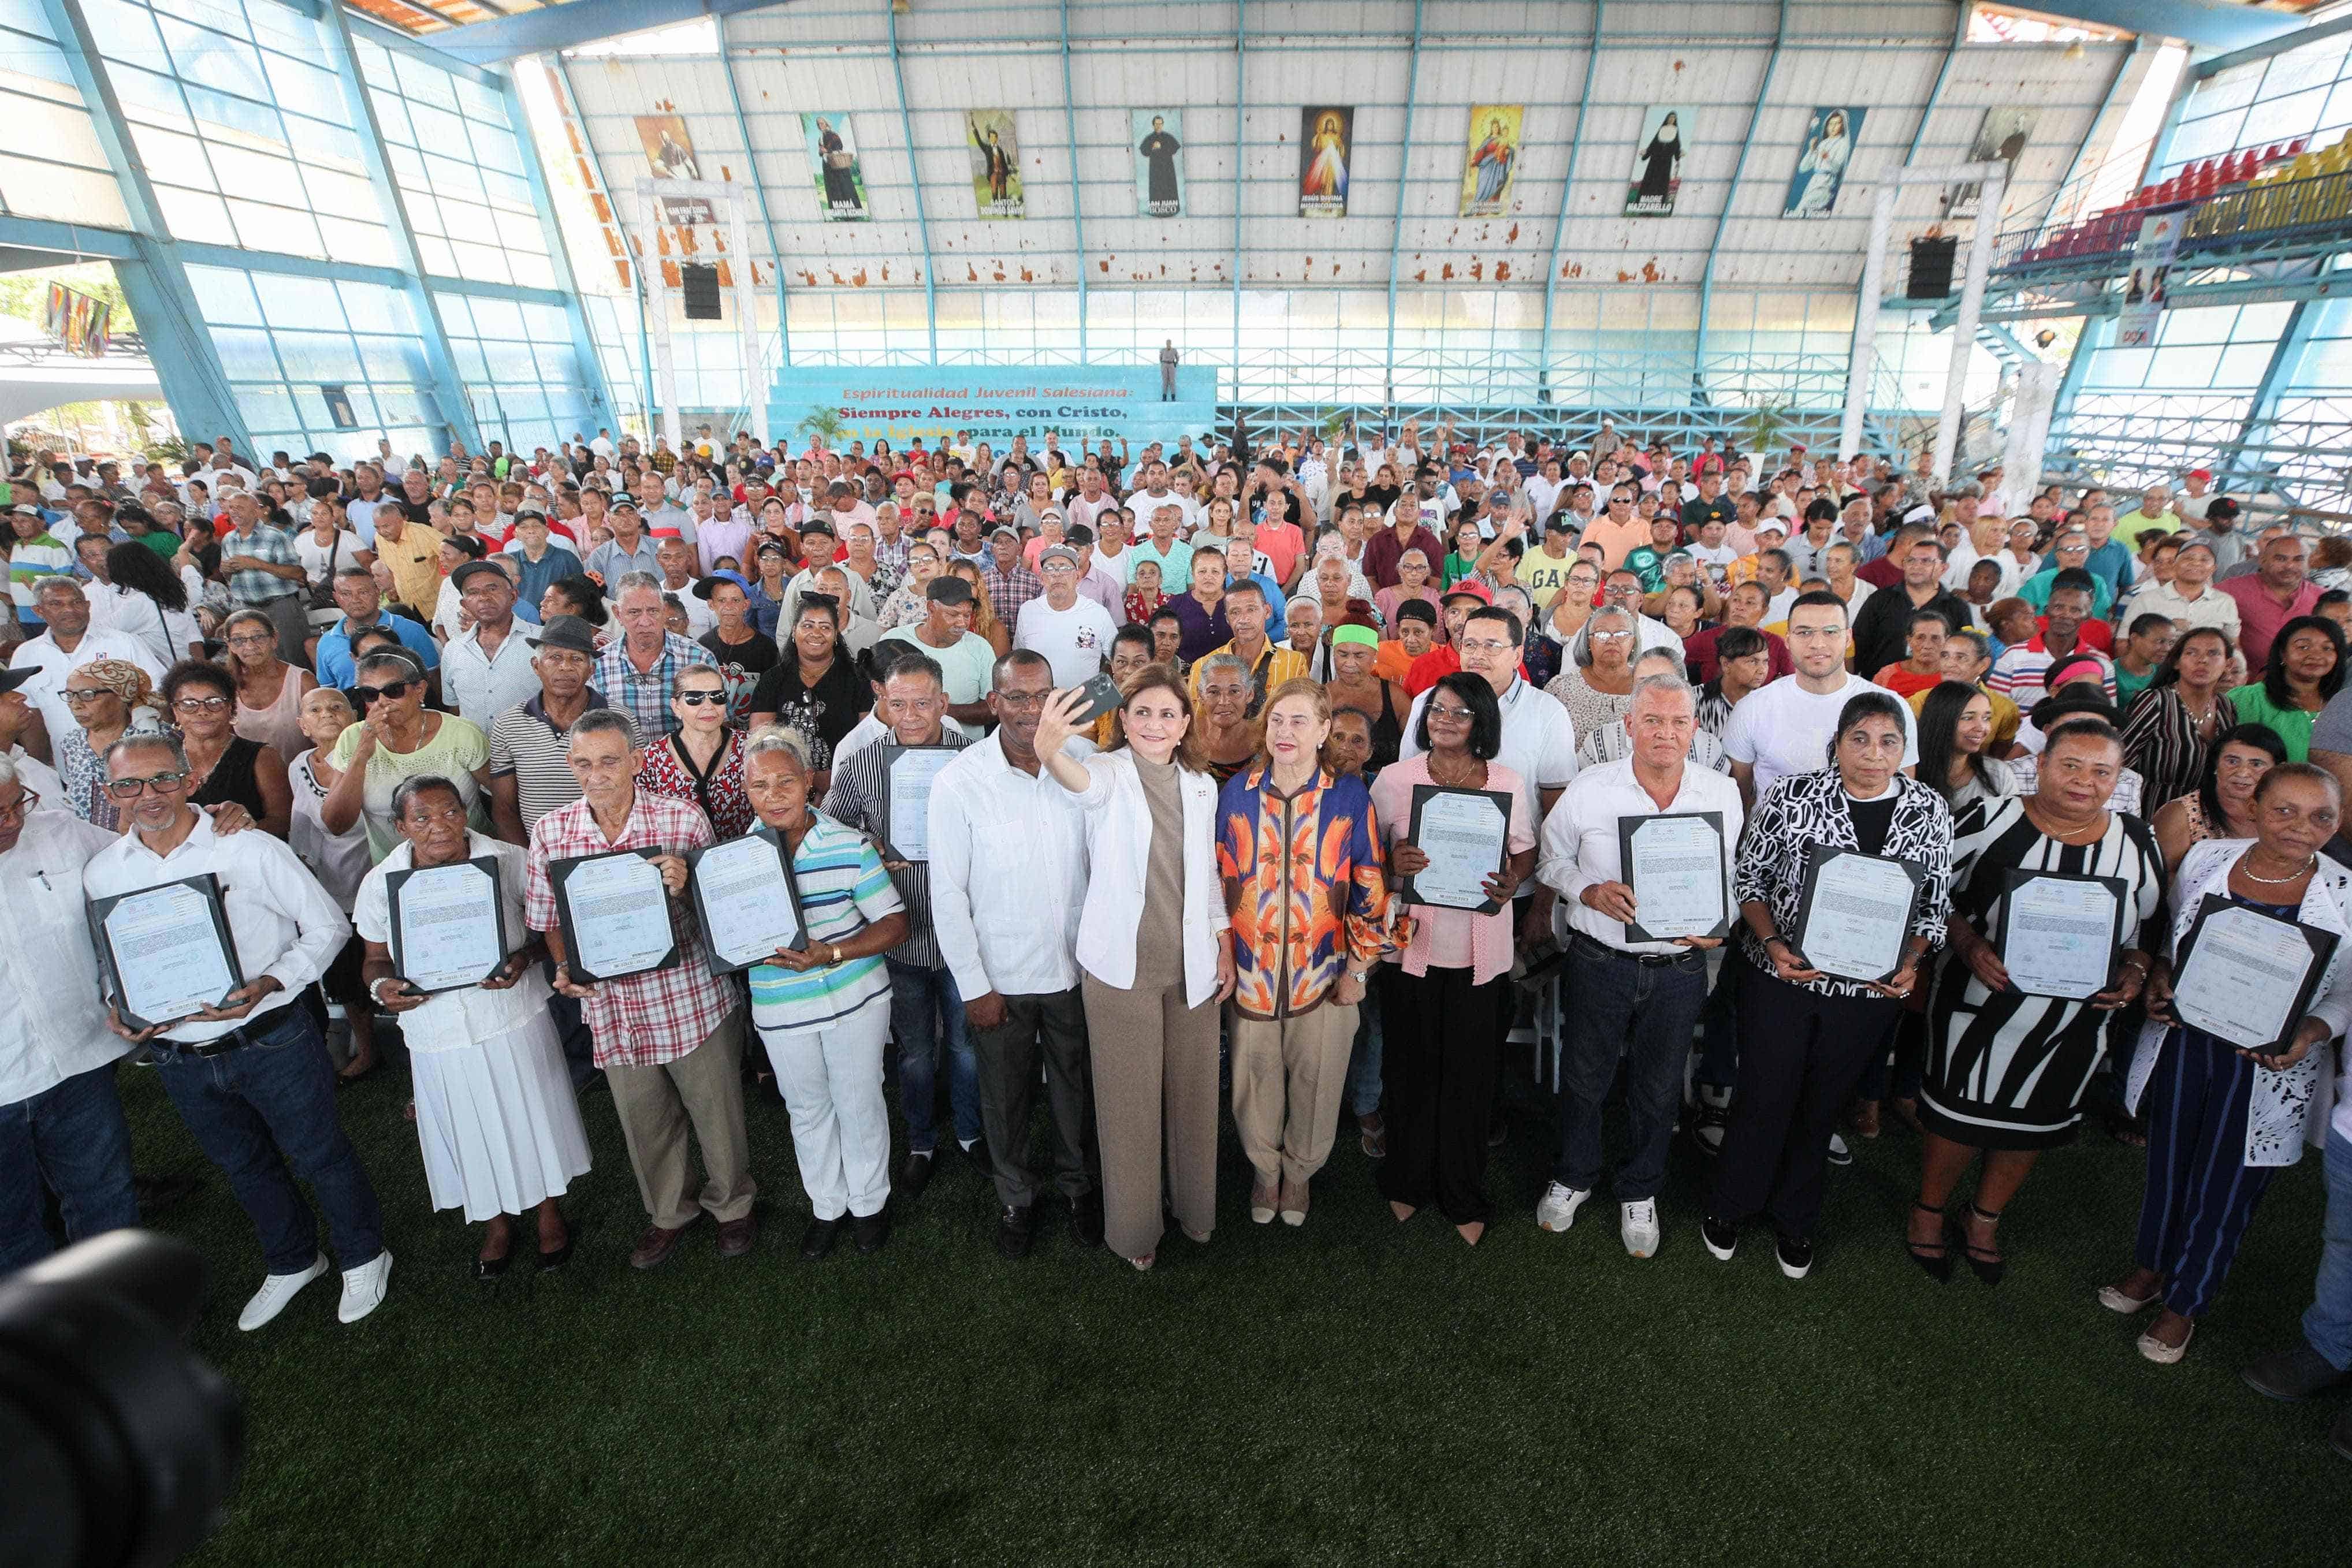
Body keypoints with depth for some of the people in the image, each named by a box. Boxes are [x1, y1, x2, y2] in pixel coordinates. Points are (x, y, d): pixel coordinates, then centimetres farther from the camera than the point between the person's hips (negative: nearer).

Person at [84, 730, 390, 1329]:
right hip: (181, 1061, 5)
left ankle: (362, 1259, 33)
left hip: (272, 1042, -4)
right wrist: (116, 1009, -7)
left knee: (322, 1154, 10)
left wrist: (272, 983, -22)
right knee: (245, 1168, 23)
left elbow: (327, 926, -9)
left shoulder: (250, 850, -13)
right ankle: (292, 1263, 46)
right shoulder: (100, 873, 0)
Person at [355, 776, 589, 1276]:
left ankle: (549, 1213, 40)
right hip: (438, 1036, 2)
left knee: (535, 1120, 14)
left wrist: (526, 958, -23)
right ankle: (497, 1224, 44)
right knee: (472, 1135, 18)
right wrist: (381, 986, -15)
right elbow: (376, 959, 6)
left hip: (515, 1021, -1)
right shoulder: (380, 884, -7)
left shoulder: (509, 861, -13)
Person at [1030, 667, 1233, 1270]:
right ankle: (1134, 1226, 30)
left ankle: (1193, 1207, 40)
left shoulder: (1202, 786, 6)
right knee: (1130, 1100, 8)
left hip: (1192, 965, 4)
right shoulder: (1110, 774, -9)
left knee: (1192, 1092, 16)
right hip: (1123, 965, -4)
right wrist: (1050, 752, -57)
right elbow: (1084, 781, -35)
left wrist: (1224, 946, 10)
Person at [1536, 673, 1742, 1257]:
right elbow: (1551, 860, 2)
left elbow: (1734, 876, 9)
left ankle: (1640, 1192, 42)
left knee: (1659, 1087, 18)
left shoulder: (1723, 793, -4)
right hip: (1600, 961, -1)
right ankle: (1573, 1176, 41)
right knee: (1585, 1077, 15)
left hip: (1680, 968, 2)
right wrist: (1589, 891, -17)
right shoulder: (1588, 788, -10)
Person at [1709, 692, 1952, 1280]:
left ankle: (1794, 1219, 39)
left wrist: (1910, 962, -10)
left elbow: (1935, 905, 6)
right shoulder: (1791, 795, -10)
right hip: (1782, 977, -2)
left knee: (1823, 1105, 17)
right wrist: (1773, 943, -18)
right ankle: (1729, 1207, 32)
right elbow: (1748, 878, -5)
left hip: (1871, 989, 3)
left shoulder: (1929, 812, -1)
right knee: (1764, 1096, 8)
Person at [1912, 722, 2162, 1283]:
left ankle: (1984, 1223, 40)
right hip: (1979, 1010, -3)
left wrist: (2134, 973, -10)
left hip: (2073, 1026, 4)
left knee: (2032, 1123, 18)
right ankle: (1928, 1213, 33)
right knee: (1956, 1112, 9)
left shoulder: (2137, 843, -2)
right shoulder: (1992, 820, -13)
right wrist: (1970, 945, -22)